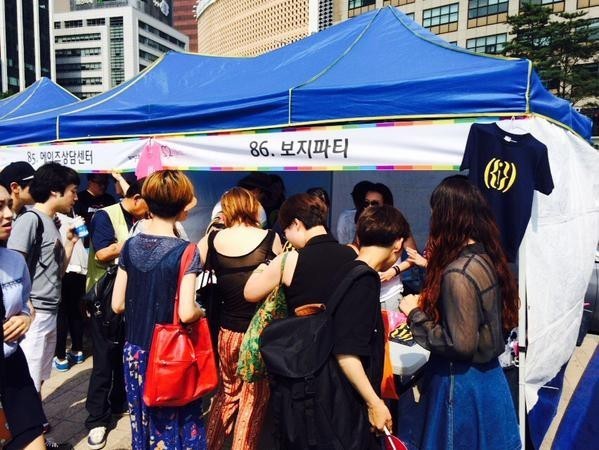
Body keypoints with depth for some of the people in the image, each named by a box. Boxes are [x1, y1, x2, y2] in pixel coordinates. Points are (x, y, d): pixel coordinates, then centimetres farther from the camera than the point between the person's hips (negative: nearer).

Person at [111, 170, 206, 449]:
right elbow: (186, 313, -22)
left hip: (135, 351, 5)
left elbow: (117, 305, 2)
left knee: (143, 421, 21)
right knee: (176, 423, 13)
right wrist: (201, 312, -2)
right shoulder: (184, 251, -18)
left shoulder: (130, 246, -3)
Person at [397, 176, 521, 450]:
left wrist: (416, 314, -15)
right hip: (488, 375, 8)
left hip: (462, 384, -8)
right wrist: (428, 301, 15)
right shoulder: (487, 257, -1)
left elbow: (460, 344, -25)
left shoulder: (458, 273, -26)